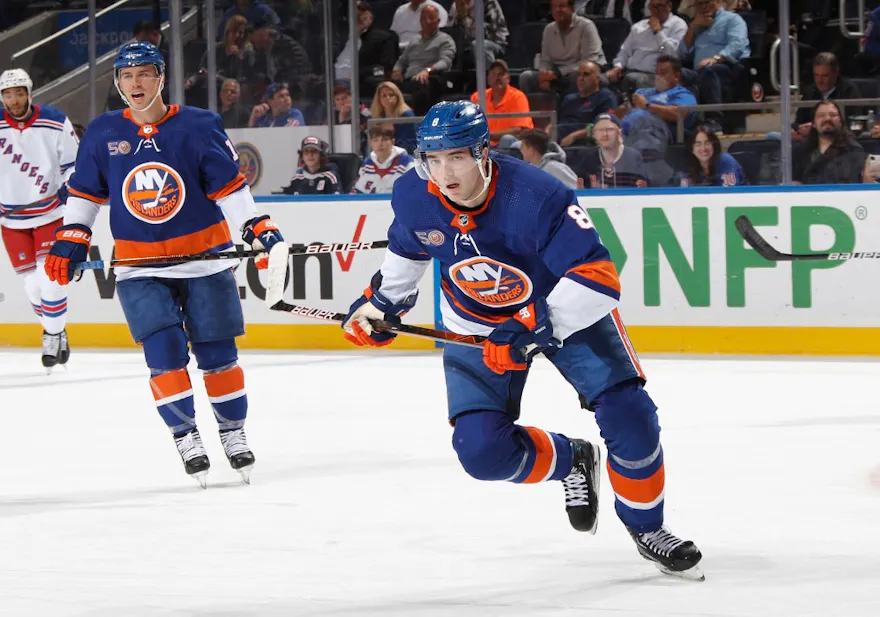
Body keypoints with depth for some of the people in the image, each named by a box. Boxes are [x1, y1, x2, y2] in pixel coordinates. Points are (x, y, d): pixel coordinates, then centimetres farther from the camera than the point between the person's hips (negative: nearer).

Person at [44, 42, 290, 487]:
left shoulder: (199, 127, -7)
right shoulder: (102, 134, 0)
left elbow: (230, 189, -6)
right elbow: (85, 192, 12)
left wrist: (261, 231, -14)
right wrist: (69, 241, 7)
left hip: (204, 258, -1)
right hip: (139, 268, 1)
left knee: (217, 353, 4)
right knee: (164, 351, -11)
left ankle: (233, 434, 20)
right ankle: (185, 437, 1)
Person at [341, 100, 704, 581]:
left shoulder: (536, 197, -35)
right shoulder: (413, 198, -19)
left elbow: (598, 278, -38)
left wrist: (534, 328, -45)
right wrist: (381, 301, 5)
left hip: (564, 306, -3)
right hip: (476, 324, 3)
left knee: (629, 415, -16)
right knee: (482, 449, -14)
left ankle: (647, 529, 11)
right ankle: (571, 461, 19)